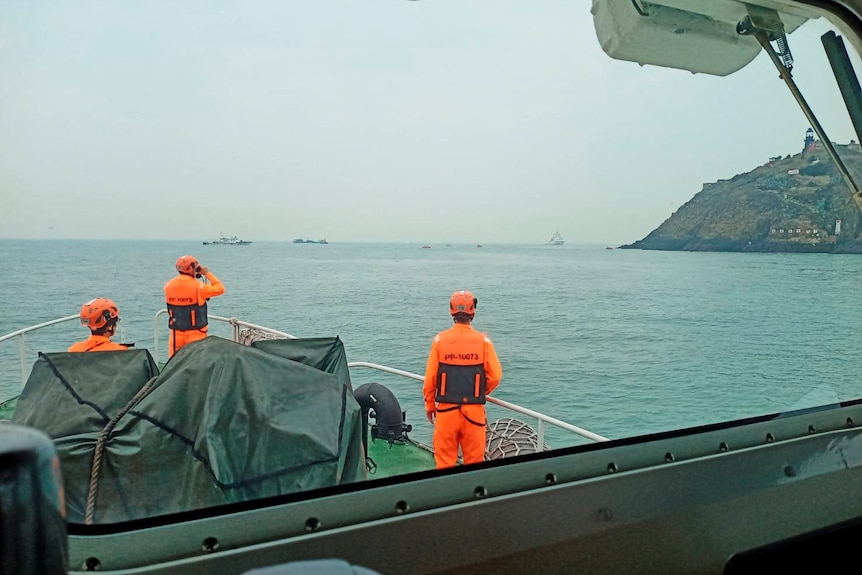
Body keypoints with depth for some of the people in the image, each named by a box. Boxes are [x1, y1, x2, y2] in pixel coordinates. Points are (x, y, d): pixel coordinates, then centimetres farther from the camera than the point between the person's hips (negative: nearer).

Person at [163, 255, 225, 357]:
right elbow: (220, 289, -9)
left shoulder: (168, 286, -2)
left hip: (176, 333, 5)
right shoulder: (198, 287, -17)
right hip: (195, 333, -4)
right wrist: (207, 273, 0)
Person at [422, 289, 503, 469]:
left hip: (446, 409, 0)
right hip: (474, 410, 0)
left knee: (444, 458, 9)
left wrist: (429, 405, 11)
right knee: (474, 459, 11)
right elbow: (495, 377, -3)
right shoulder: (483, 341, -4)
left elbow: (430, 377, -2)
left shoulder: (440, 340, -4)